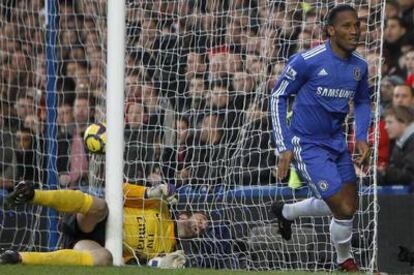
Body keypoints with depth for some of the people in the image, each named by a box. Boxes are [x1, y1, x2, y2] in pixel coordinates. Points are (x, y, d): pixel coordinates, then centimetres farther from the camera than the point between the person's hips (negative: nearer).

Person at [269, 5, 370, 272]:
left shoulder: (360, 66, -1)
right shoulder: (306, 61, -19)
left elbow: (362, 101, 17)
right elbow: (278, 96, -9)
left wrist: (362, 137, 0)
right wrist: (284, 147, -14)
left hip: (337, 142, 7)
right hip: (308, 146, -7)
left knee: (349, 206, 15)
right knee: (344, 211, -12)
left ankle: (286, 212, 38)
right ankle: (346, 261, 18)